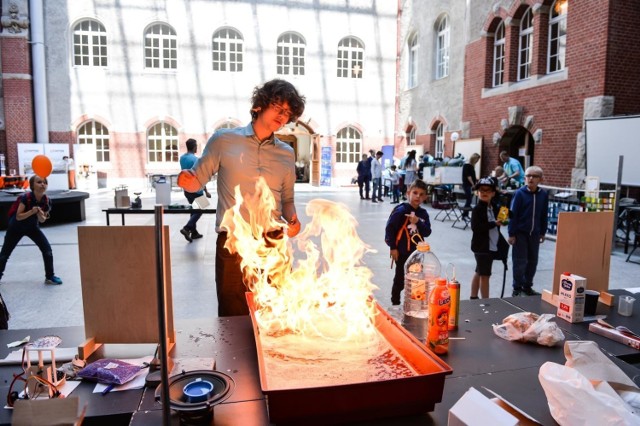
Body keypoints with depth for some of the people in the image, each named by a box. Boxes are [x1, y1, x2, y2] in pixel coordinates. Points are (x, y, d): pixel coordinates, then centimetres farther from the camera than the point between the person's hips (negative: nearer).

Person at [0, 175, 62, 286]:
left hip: (32, 227, 3)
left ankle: (49, 277, 3)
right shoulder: (26, 198, -30)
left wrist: (41, 215, -30)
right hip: (16, 227, -3)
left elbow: (42, 220, -8)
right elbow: (18, 217, -27)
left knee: (47, 249, -10)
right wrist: (32, 211, -41)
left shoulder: (46, 201, -18)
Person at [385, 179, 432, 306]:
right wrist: (392, 247, -14)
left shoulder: (423, 213, 3)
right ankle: (395, 303, 25)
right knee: (400, 280, 8)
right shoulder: (401, 210, -15)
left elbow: (427, 232, -3)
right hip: (402, 252, -6)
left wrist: (418, 222, -21)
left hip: (417, 252, 6)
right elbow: (389, 228, -16)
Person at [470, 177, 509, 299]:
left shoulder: (494, 207, 8)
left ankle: (473, 298, 30)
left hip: (493, 246, 8)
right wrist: (494, 224, -25)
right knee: (485, 275, -3)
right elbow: (475, 227, -26)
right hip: (482, 246, -8)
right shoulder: (477, 209, -15)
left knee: (479, 273, 18)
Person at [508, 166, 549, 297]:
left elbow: (544, 216, 8)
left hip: (535, 233, 4)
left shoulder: (544, 194, -1)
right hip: (520, 233, -4)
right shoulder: (520, 193, -11)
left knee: (532, 261, 12)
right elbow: (513, 214, -10)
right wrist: (511, 234, -10)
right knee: (520, 261, 2)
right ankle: (517, 288, 14)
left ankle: (527, 286, 27)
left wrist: (542, 233, 10)